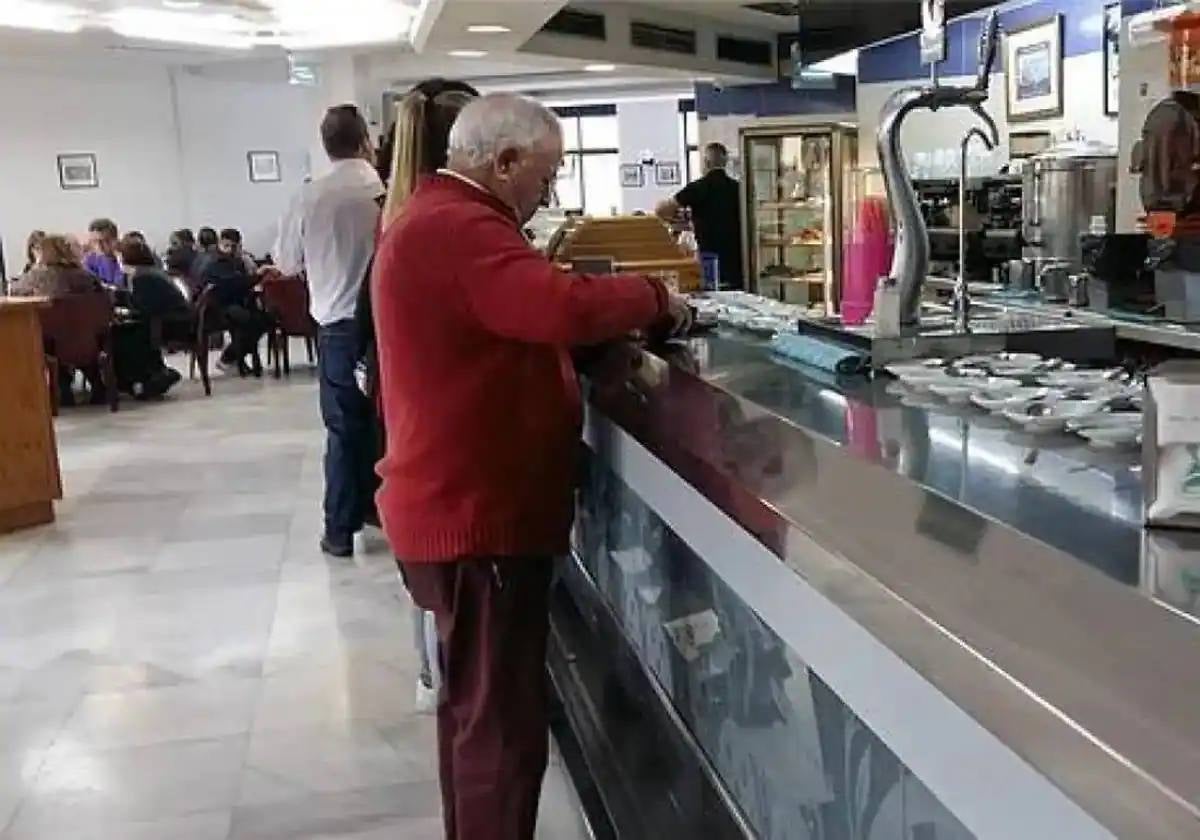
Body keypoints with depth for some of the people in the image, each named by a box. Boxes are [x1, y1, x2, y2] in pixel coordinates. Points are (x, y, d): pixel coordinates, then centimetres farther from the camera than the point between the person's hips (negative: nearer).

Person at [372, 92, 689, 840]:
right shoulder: (455, 229, -20)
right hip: (478, 514, -11)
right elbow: (567, 307, -31)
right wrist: (657, 298, -14)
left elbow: (524, 320, 17)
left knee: (476, 706, 22)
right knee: (502, 722, -2)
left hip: (465, 502, 11)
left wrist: (620, 326, 4)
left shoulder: (441, 219, 17)